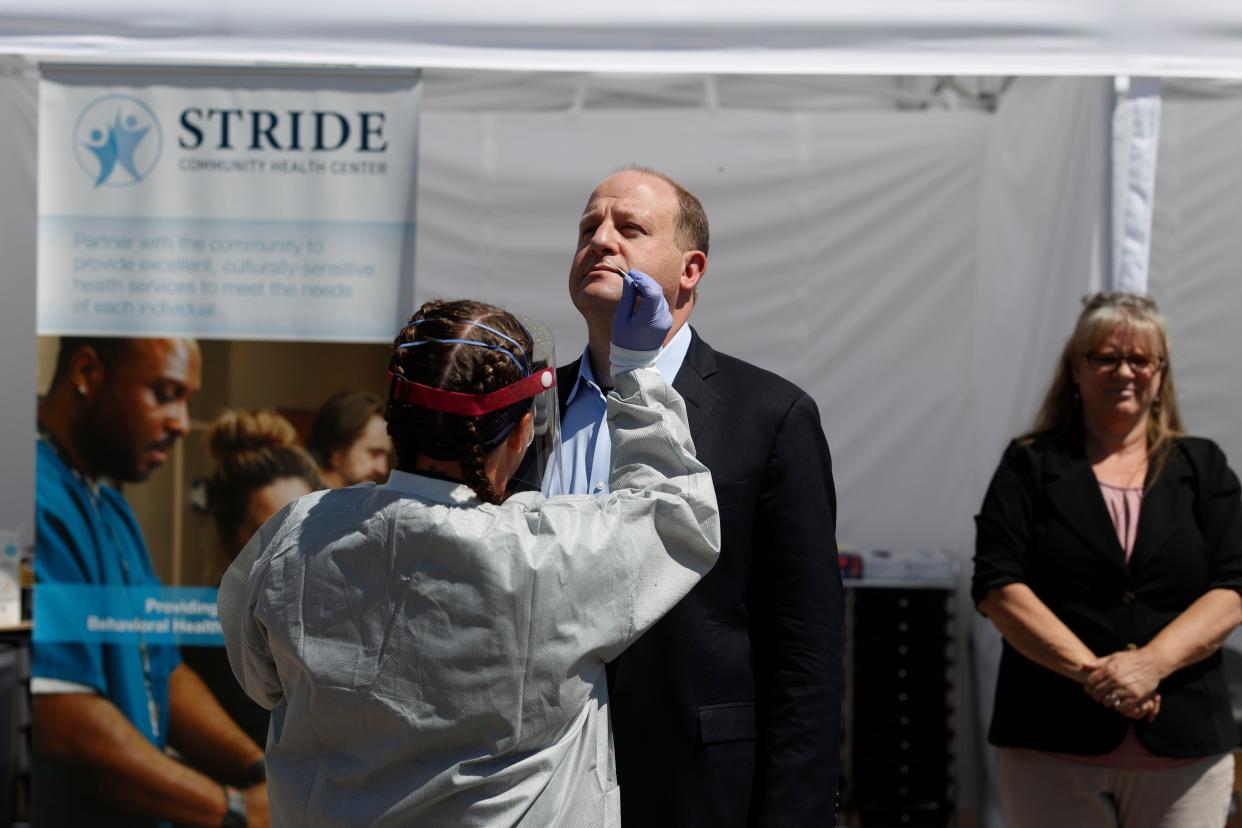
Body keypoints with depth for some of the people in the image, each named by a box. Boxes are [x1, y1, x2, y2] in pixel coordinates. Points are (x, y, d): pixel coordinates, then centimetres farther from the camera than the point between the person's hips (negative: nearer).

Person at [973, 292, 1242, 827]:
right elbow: (998, 588, -3)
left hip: (1185, 748, 1)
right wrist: (1091, 671, -14)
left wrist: (1150, 663, -15)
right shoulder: (1030, 466, 8)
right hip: (1053, 746, -1)